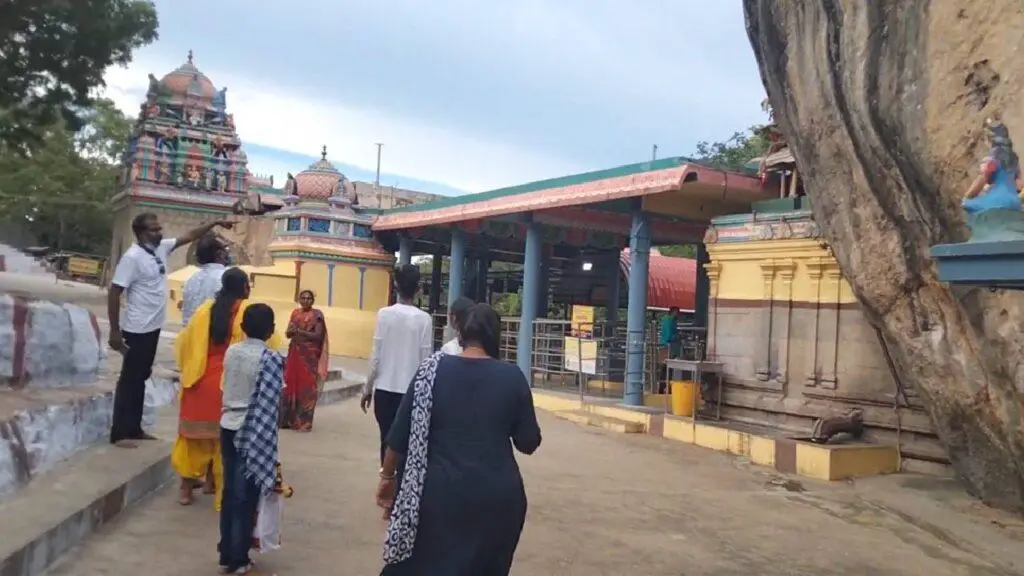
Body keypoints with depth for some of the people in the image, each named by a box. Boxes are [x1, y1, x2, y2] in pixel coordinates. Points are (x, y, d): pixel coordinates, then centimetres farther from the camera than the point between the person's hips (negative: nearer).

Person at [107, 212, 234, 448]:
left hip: (153, 327, 8)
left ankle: (134, 429, 24)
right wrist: (114, 331, -20)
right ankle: (119, 433, 7)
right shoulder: (132, 257, -19)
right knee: (130, 379, -1)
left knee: (141, 378, 15)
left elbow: (189, 236, 17)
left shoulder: (162, 248, 4)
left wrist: (216, 223, 11)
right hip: (137, 329, -8)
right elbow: (114, 293, -19)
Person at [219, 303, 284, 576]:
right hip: (253, 433, -6)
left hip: (229, 427, 6)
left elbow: (226, 388, 8)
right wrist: (270, 447, -8)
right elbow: (270, 406, -14)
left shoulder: (231, 351, 3)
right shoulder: (271, 359, -14)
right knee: (246, 498, 3)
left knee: (230, 493, 14)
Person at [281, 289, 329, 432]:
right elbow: (288, 334, 9)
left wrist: (299, 331, -21)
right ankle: (289, 419, 15)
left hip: (310, 356, -5)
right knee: (290, 385, 6)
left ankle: (304, 421, 4)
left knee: (306, 387, -2)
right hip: (294, 354, 5)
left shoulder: (317, 315, -5)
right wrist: (291, 331, -15)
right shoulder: (295, 313, 11)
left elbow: (318, 335, -13)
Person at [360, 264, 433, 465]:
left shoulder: (384, 314, -4)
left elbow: (376, 356, -4)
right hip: (412, 391, -1)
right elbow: (425, 360, -3)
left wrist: (368, 388, 6)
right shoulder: (424, 319, -5)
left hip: (385, 389, 1)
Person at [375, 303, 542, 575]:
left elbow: (401, 434, -2)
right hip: (498, 495, 1)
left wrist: (388, 475, 11)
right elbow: (529, 443, 1)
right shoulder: (512, 376, -2)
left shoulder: (433, 369, -2)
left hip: (440, 492, -1)